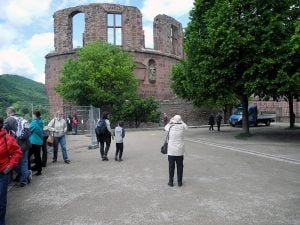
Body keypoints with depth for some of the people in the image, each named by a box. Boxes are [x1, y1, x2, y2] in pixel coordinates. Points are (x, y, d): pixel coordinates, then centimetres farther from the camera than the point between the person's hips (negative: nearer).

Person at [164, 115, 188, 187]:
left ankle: (171, 182, 15)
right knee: (180, 166, 11)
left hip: (171, 151, -1)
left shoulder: (171, 127, -9)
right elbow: (186, 127, 20)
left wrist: (170, 122, 25)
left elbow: (166, 127, 15)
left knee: (171, 166, 8)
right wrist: (181, 121, 24)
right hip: (180, 151, 1)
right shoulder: (182, 127, -6)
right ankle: (179, 182, 18)